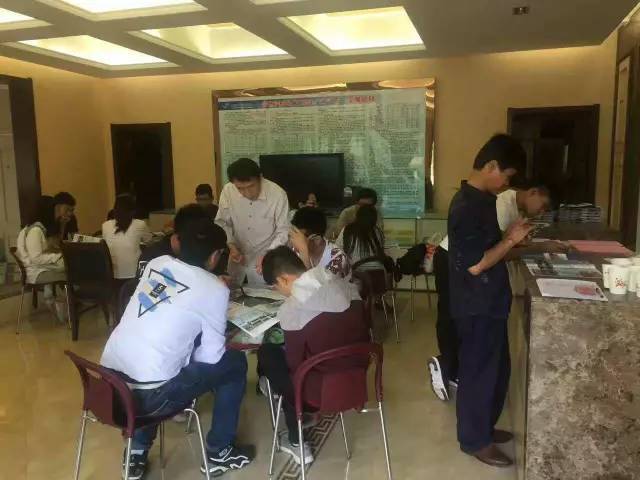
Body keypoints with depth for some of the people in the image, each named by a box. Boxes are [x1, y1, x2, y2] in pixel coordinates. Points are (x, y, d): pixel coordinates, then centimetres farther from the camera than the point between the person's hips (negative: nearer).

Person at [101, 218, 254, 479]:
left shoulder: (156, 263, 9)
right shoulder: (215, 289, -7)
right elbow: (211, 356, -2)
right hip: (147, 394, -7)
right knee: (234, 363, 11)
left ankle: (137, 453, 33)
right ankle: (219, 453, 24)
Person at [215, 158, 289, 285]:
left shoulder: (278, 194, -22)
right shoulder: (228, 191, -17)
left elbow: (283, 232, -13)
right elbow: (222, 222, -2)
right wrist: (231, 245, -16)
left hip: (263, 259, -2)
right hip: (237, 256, 2)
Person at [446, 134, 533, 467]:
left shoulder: (480, 199, 9)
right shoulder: (468, 206, -23)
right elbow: (475, 264, -25)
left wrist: (512, 240, 5)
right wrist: (510, 240, -16)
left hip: (489, 302, 10)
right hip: (477, 307, -10)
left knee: (496, 369, 21)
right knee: (480, 371, 5)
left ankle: (484, 427, 37)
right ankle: (475, 440, 23)